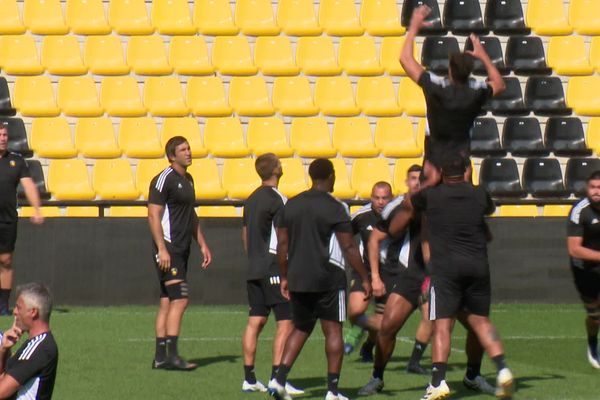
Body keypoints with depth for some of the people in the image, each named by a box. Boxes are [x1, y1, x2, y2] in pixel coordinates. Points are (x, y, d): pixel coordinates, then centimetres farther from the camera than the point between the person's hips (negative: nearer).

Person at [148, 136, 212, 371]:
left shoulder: (188, 180, 17)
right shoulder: (164, 179, -11)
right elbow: (153, 215, -15)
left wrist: (202, 245, 24)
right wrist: (162, 248, -21)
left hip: (181, 249, 9)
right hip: (168, 249, -9)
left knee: (167, 302, 9)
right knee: (180, 299, -15)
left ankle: (161, 356, 10)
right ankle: (171, 355, -16)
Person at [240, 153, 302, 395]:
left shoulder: (252, 199, 14)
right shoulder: (277, 199, -12)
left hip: (254, 268, 8)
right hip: (274, 269, -8)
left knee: (255, 321, 8)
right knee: (285, 323, -6)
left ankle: (249, 378, 7)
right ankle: (277, 378, -11)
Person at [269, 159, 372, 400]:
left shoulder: (291, 205, 7)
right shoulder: (336, 208, -9)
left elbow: (282, 244, 9)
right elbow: (349, 248, -10)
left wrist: (284, 276, 18)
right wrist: (365, 279, -3)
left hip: (298, 280, 5)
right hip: (328, 280, -5)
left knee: (300, 330, 17)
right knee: (333, 331, 3)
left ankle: (279, 380, 3)